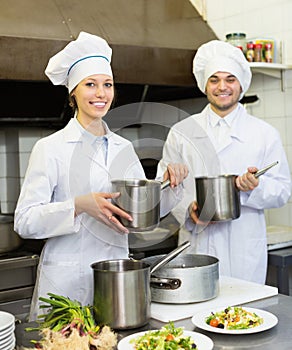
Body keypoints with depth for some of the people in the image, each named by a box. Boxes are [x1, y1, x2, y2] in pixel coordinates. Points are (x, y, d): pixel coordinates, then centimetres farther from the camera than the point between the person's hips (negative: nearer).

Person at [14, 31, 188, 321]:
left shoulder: (124, 148, 8)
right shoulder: (50, 148, -7)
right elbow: (24, 221, -11)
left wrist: (170, 183, -4)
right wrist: (79, 206, -24)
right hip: (67, 282, -4)